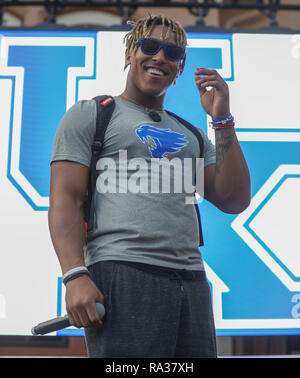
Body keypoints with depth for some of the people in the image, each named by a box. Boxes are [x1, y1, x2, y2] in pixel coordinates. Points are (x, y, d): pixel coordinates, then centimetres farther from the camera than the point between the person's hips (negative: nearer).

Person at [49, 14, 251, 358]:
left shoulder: (191, 134, 22)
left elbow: (234, 202, 12)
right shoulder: (90, 114, 8)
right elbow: (64, 198, -2)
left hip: (192, 279, 5)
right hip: (122, 274, -5)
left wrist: (222, 120, 6)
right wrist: (75, 275, -16)